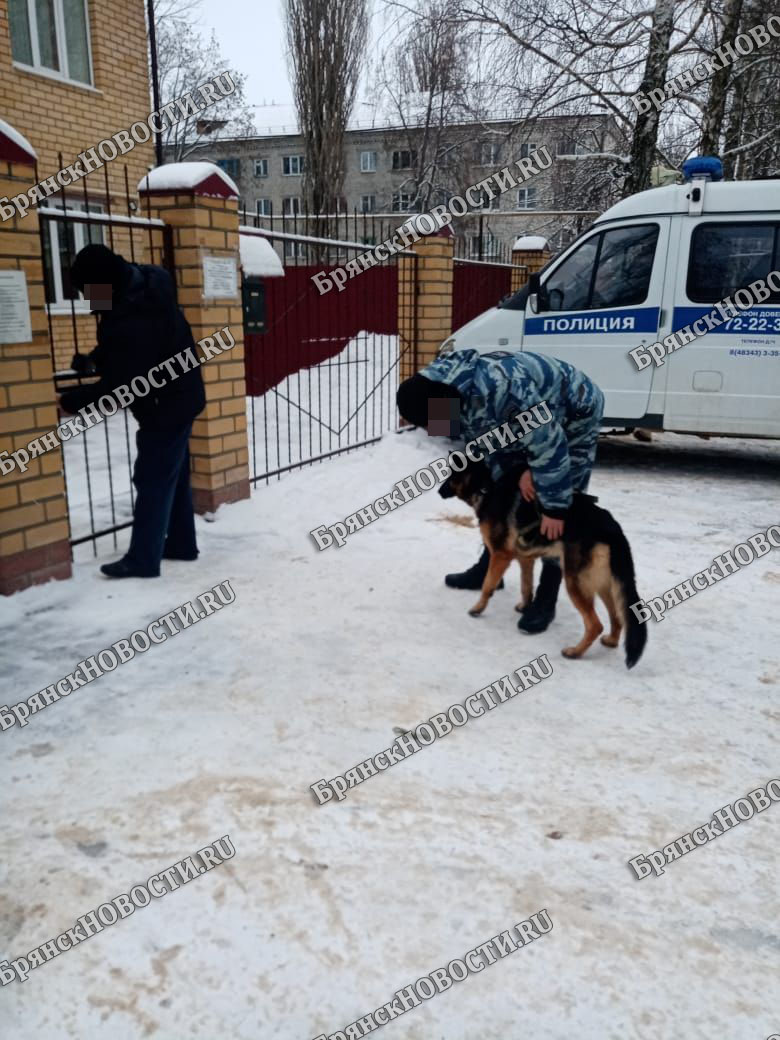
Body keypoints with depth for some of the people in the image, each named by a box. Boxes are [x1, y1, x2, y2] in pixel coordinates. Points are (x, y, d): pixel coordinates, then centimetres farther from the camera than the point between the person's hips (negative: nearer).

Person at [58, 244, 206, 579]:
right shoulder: (148, 283, -2)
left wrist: (68, 400, -15)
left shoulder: (129, 323, -31)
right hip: (178, 395, 10)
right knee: (174, 475, 17)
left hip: (164, 405, -10)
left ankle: (142, 560, 3)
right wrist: (94, 360, 3)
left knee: (153, 480, -4)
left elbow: (116, 387, -25)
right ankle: (181, 543, 28)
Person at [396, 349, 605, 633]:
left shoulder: (502, 389, -44)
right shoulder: (453, 395, -17)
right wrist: (517, 469, -19)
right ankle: (488, 570, 30)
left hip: (574, 417, -8)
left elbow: (549, 446, -36)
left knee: (559, 518, -10)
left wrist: (555, 508, -29)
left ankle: (546, 598, -1)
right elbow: (485, 440, -3)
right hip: (526, 423, 8)